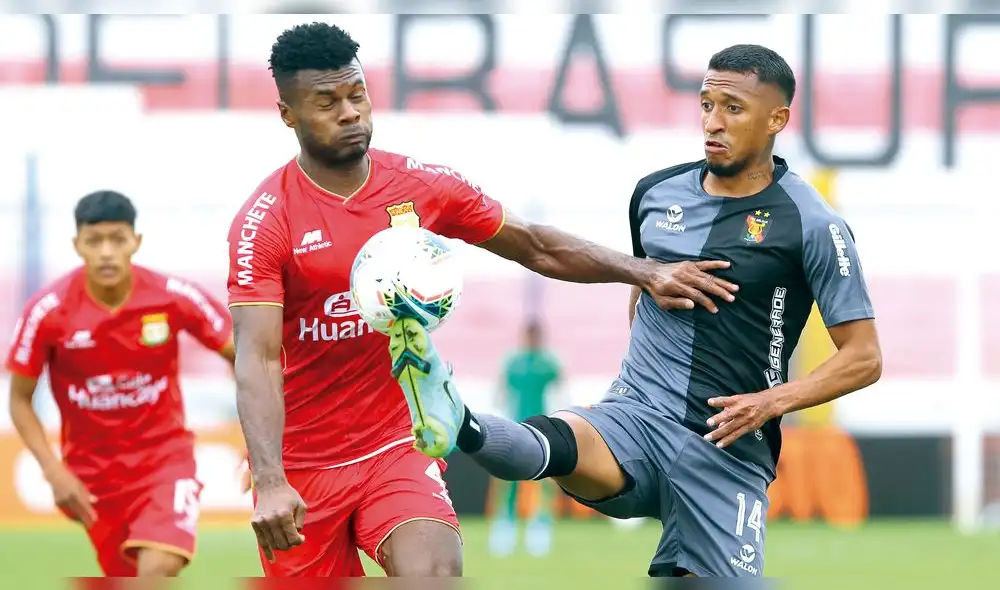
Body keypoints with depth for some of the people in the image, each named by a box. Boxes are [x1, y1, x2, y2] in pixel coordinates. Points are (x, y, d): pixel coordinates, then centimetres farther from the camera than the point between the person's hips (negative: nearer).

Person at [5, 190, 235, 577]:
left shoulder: (174, 298, -15)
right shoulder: (48, 312, -15)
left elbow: (242, 356, -2)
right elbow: (20, 399, -3)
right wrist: (54, 472, -14)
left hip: (164, 455, -1)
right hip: (92, 468, 1)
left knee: (158, 571, -25)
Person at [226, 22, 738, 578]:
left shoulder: (422, 186, 0)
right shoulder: (265, 220, -12)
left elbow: (535, 246, 13)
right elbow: (258, 360, -21)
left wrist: (644, 272, 3)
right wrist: (270, 484, -34)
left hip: (398, 447, 1)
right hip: (301, 466, -1)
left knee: (432, 575, -24)